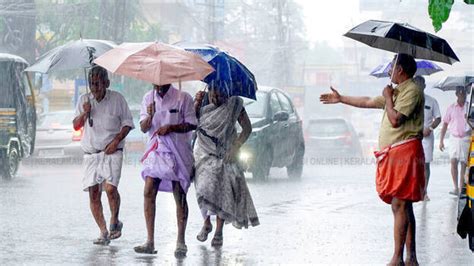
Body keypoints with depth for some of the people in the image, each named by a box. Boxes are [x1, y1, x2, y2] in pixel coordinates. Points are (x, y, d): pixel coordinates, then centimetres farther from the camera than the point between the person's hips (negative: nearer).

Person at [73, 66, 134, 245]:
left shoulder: (117, 99, 2)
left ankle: (115, 221, 3)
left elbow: (127, 123, 5)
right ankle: (103, 232, 3)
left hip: (111, 152, -4)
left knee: (110, 188, -21)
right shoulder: (84, 100, 12)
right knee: (93, 193, -4)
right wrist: (84, 114, -5)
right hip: (91, 154, 4)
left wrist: (116, 140, -10)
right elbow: (76, 126, 14)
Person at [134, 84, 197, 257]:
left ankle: (181, 242, 4)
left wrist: (170, 127, -17)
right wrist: (150, 116, -16)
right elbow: (143, 128, 4)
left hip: (177, 151, -3)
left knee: (179, 195, -3)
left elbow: (191, 125, -4)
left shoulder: (183, 98, -4)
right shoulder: (148, 98, 7)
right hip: (156, 150, 3)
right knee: (149, 192, -7)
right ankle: (150, 241, -4)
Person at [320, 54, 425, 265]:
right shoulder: (397, 92, 21)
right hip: (394, 153, 10)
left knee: (399, 206, -13)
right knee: (403, 207, 8)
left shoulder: (411, 91, -10)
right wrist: (341, 99, 38)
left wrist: (388, 98, -5)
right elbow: (368, 102, 32)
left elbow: (395, 119, -19)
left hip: (404, 152, -10)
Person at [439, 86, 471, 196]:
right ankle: (455, 188, -7)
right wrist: (441, 140, 7)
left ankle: (461, 188, 3)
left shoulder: (469, 107, 3)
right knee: (453, 162, -9)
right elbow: (445, 124, 10)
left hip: (466, 138, -1)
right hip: (454, 138, 1)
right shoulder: (451, 108, 7)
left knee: (464, 163, -1)